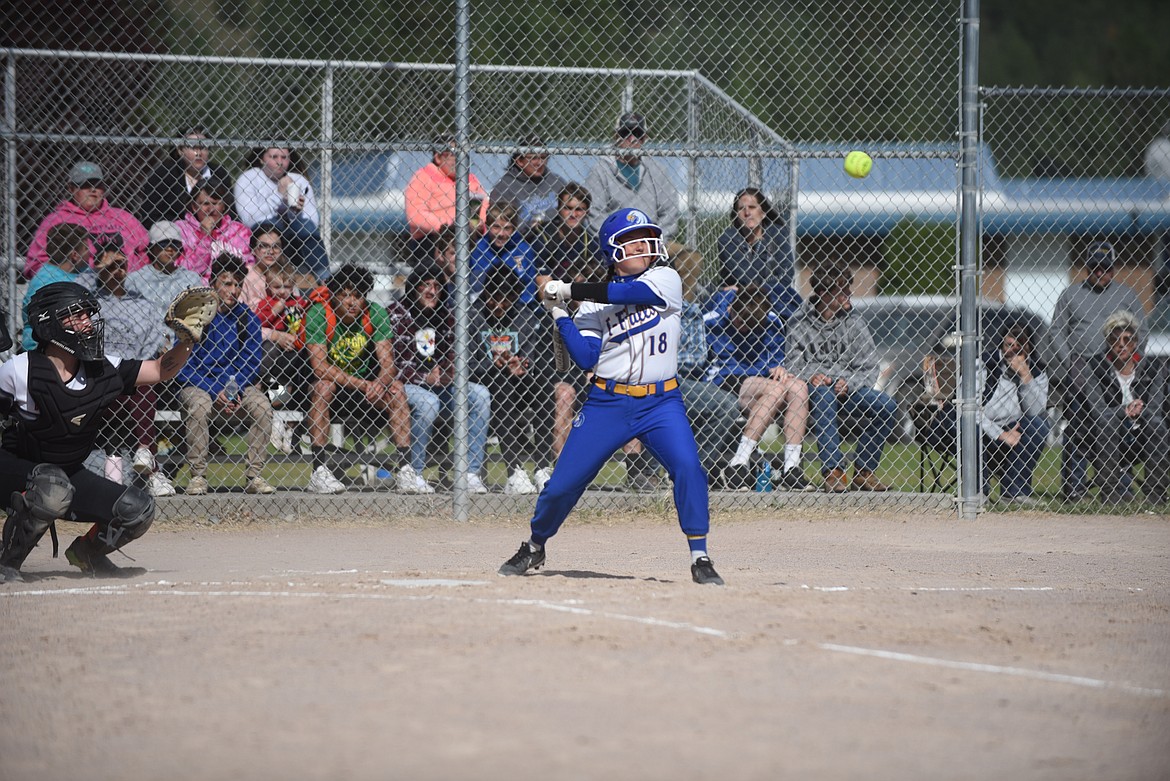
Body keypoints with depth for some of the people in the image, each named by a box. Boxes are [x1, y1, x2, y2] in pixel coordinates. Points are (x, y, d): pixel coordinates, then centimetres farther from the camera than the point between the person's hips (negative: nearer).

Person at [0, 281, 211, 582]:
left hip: (69, 473, 6)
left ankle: (87, 551, 19)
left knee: (139, 509, -7)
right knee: (53, 486, -40)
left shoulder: (102, 370, -5)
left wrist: (187, 340, -17)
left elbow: (162, 370, 1)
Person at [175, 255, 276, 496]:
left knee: (262, 405, -26)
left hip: (238, 385, 3)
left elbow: (252, 362, 2)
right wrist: (215, 392, -19)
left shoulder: (247, 318, 4)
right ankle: (197, 477, -27)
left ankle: (254, 476, -22)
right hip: (198, 384, -3)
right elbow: (182, 364, -10)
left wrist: (234, 390, -17)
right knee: (199, 406, -36)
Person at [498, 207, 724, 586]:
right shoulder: (595, 303, 4)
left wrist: (568, 290, -15)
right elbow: (585, 358, -5)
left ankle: (699, 559, -14)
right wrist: (559, 314, -12)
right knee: (563, 483, 2)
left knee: (688, 467, -24)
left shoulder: (666, 281, -1)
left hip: (661, 402, -2)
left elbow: (630, 292, -19)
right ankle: (534, 547, 28)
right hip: (607, 402, 2)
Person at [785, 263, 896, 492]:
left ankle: (864, 471, -12)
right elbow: (793, 365, -1)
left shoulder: (854, 323, 6)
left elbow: (869, 369, 2)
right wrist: (812, 377, -22)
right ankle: (833, 470, -39)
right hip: (812, 389, -3)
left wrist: (848, 383, -18)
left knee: (887, 406, -22)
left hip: (847, 389, 3)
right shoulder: (799, 323, 1)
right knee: (823, 394, -38)